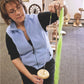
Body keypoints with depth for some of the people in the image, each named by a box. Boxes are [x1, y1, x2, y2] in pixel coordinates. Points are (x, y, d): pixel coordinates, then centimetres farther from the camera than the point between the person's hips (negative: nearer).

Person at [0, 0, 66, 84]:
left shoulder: (37, 19, -14)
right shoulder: (9, 33, -10)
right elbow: (15, 58, -8)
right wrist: (29, 76, -16)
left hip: (48, 66, 0)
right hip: (27, 70, 0)